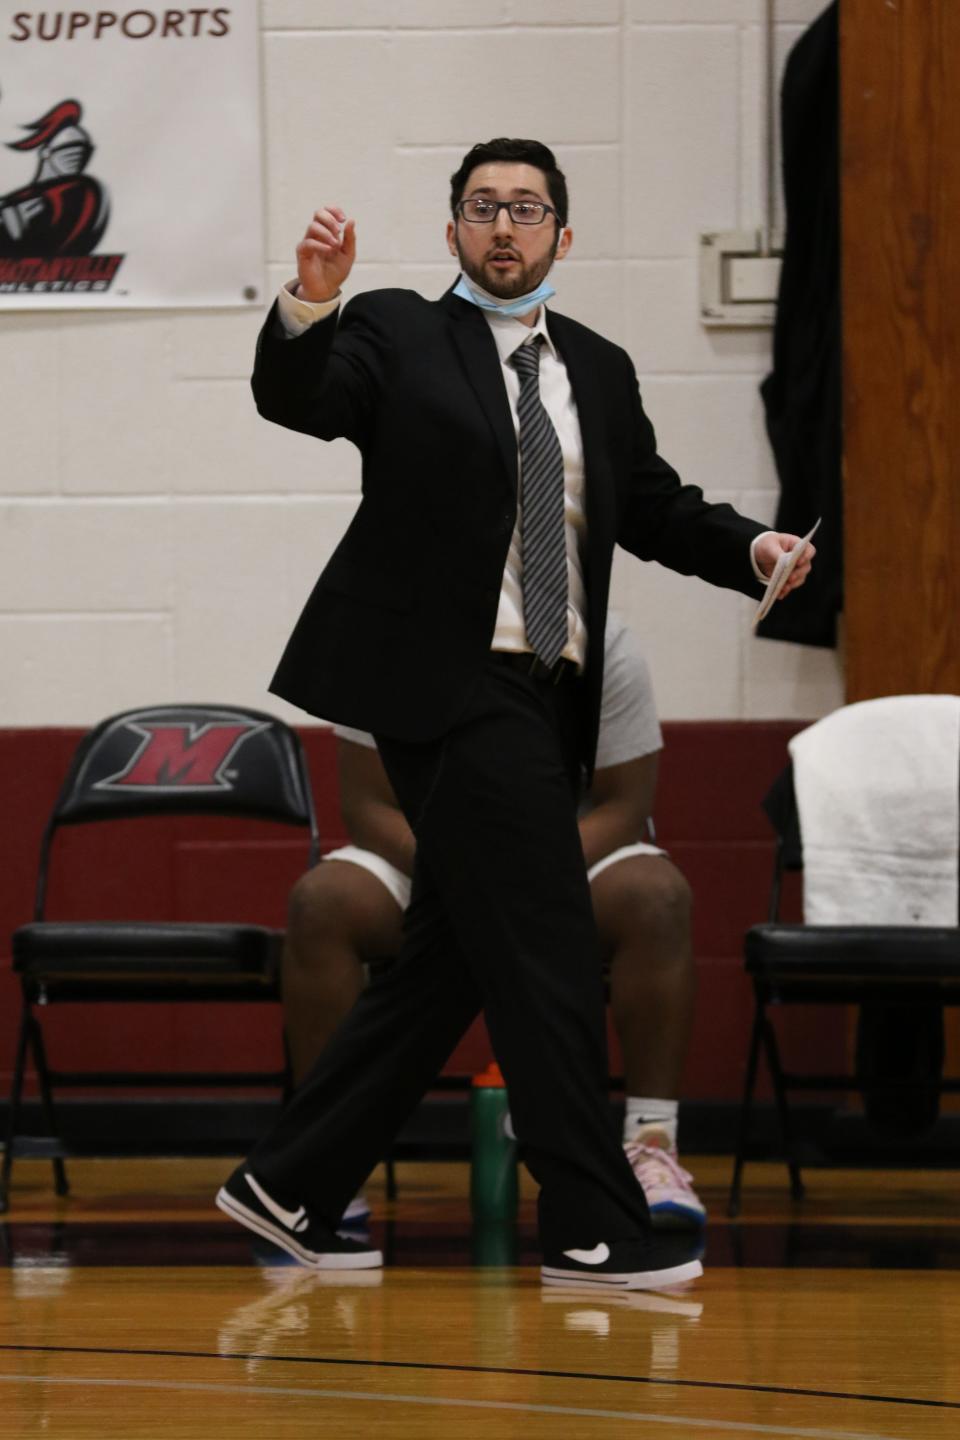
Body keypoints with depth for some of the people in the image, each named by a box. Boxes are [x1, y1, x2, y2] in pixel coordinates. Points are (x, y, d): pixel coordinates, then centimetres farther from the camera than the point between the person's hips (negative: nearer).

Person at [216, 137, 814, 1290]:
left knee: (446, 966, 9)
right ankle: (592, 1229, -6)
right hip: (453, 689, -7)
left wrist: (749, 547, -3)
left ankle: (289, 1186, 18)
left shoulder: (598, 370, 17)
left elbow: (655, 505, 16)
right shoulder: (397, 336, 1)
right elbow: (292, 400, -14)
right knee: (547, 961, -10)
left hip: (544, 700, 7)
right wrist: (308, 305, -34)